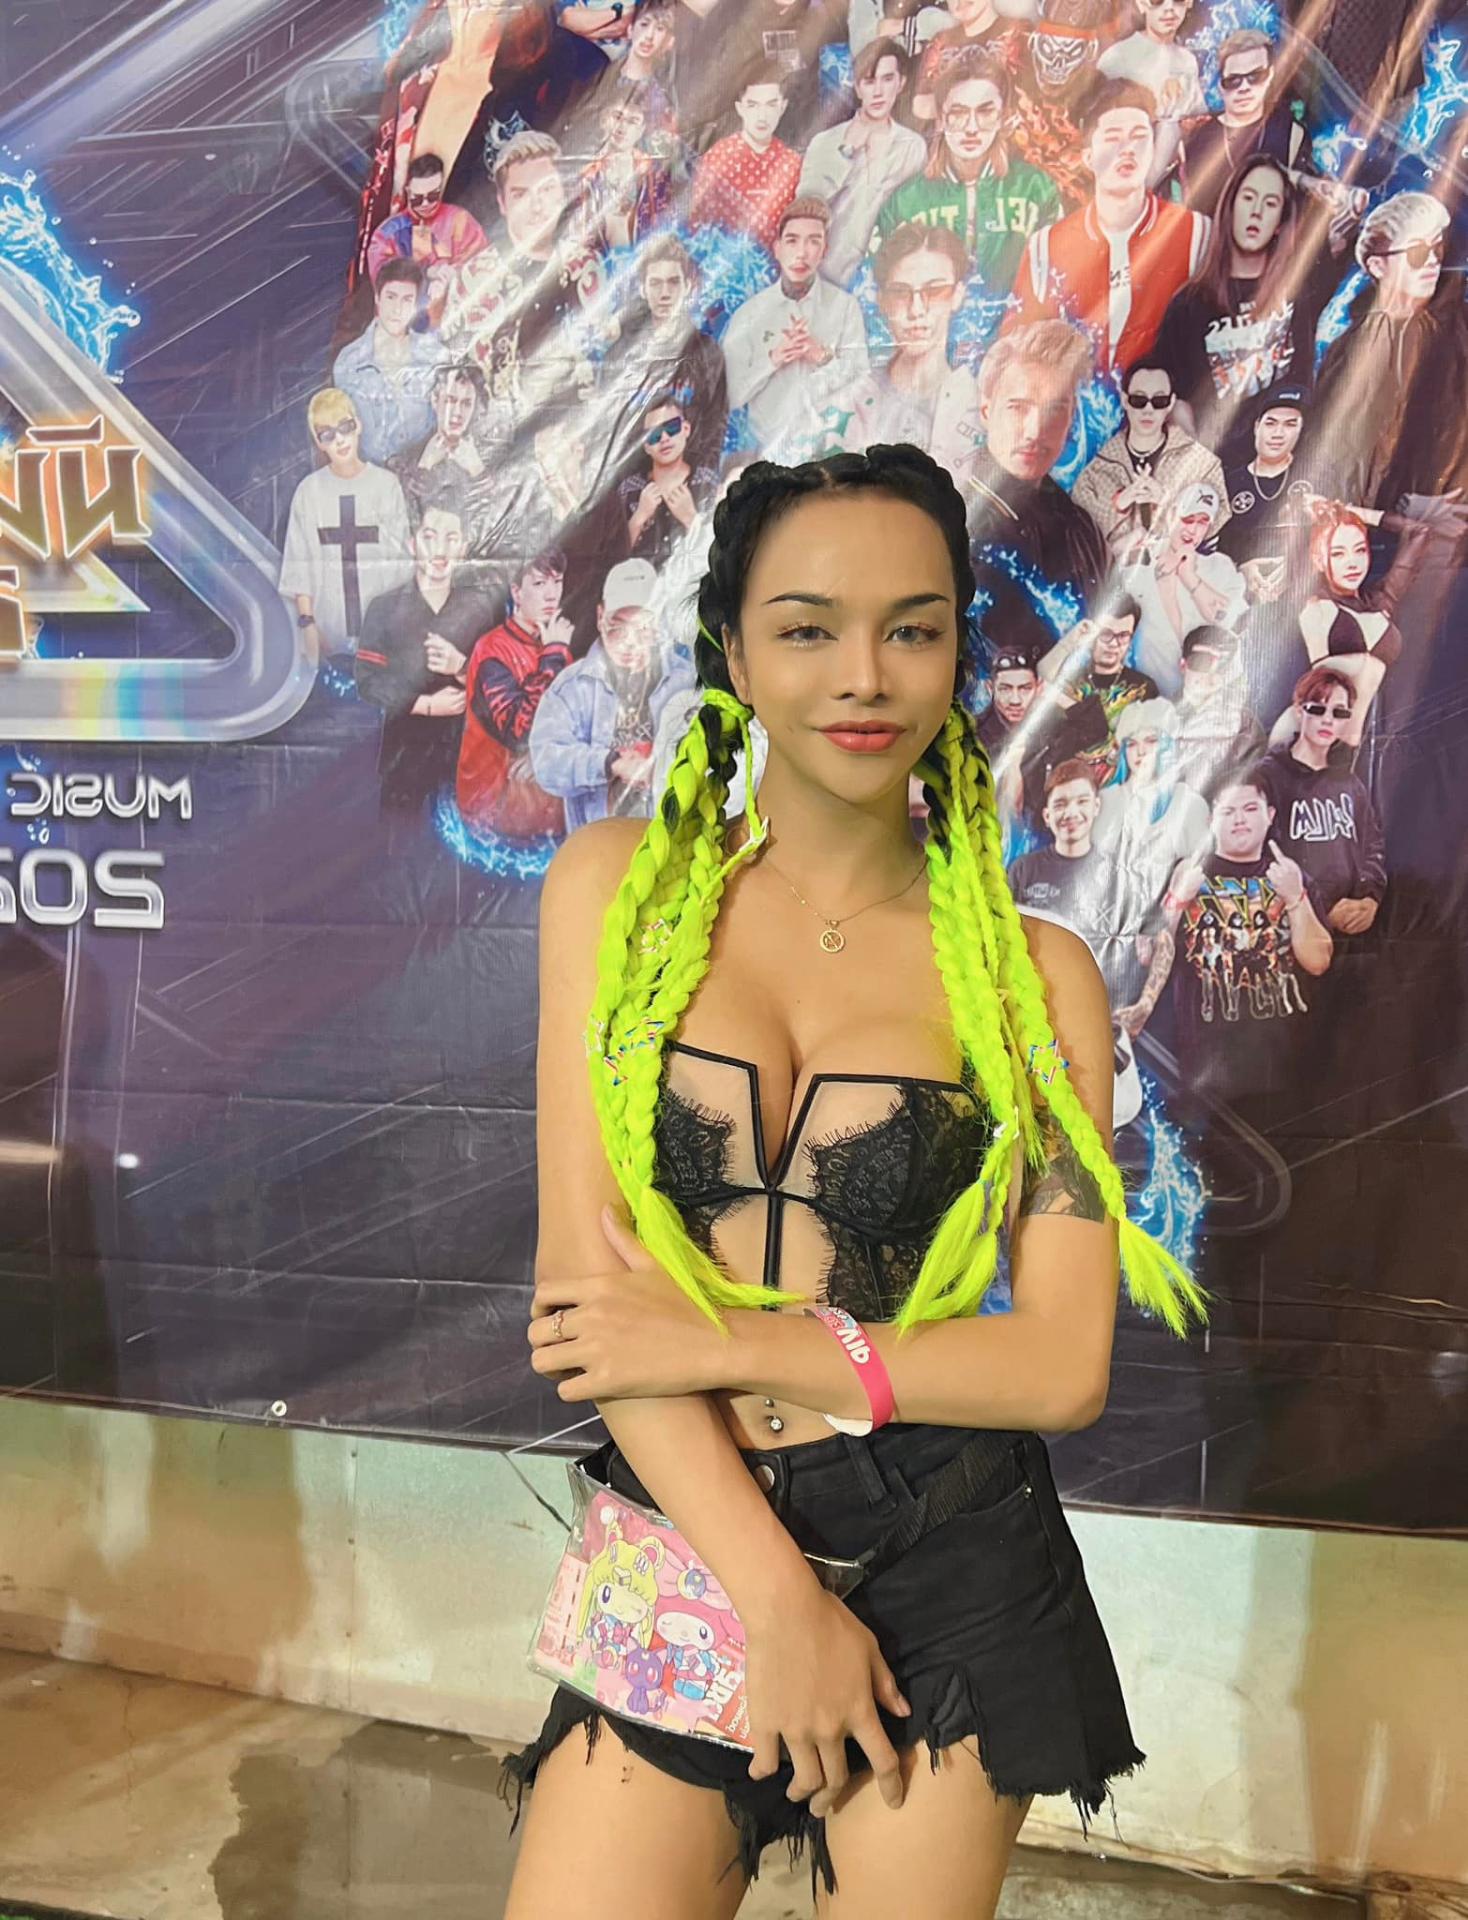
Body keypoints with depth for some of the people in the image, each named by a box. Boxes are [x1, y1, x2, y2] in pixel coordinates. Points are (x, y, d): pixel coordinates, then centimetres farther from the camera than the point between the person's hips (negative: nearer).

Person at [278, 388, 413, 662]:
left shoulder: (386, 484, -1)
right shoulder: (309, 491, 1)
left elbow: (401, 561, 1)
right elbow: (298, 565, 4)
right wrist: (307, 622, -3)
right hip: (329, 629, 1)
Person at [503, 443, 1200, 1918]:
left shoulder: (1030, 968, -2)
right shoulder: (620, 887, -1)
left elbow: (1064, 1363, -6)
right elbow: (585, 1277, -6)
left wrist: (720, 1344, -13)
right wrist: (774, 1591, -12)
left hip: (949, 1581, 0)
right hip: (683, 1558, 1)